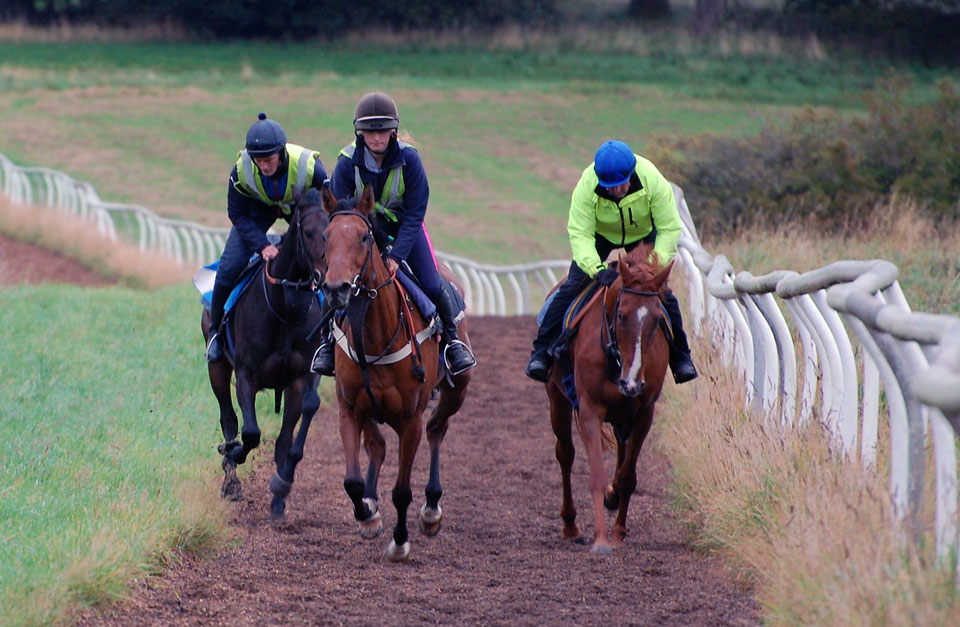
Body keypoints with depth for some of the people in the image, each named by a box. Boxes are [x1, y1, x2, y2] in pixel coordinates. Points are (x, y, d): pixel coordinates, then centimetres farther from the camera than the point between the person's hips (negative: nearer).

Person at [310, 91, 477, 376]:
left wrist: (396, 256, -30)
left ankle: (452, 338, 15)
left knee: (432, 285, -10)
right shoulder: (348, 162, -25)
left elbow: (415, 213, -21)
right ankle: (328, 338, 14)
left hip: (403, 224, 0)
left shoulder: (408, 159, -26)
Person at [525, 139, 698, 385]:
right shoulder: (586, 186, -35)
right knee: (572, 286, -14)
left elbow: (670, 229, -27)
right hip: (599, 235, 0)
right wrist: (597, 269, -48)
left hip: (643, 236, 0)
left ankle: (681, 357, 8)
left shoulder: (652, 180, -35)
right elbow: (580, 234, -33)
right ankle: (541, 352, -6)